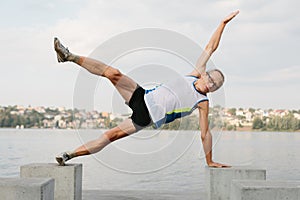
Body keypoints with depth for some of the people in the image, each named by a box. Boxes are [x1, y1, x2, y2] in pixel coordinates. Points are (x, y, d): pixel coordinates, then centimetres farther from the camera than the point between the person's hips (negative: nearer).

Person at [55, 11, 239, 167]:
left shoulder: (203, 102, -3)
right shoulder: (197, 73, 8)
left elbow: (205, 133, -2)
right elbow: (211, 48, 8)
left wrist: (210, 161, -6)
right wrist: (223, 24, 7)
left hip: (147, 117, -4)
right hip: (143, 97, 4)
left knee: (113, 135, -17)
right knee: (114, 73, -17)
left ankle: (70, 155, -9)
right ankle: (70, 57, -13)